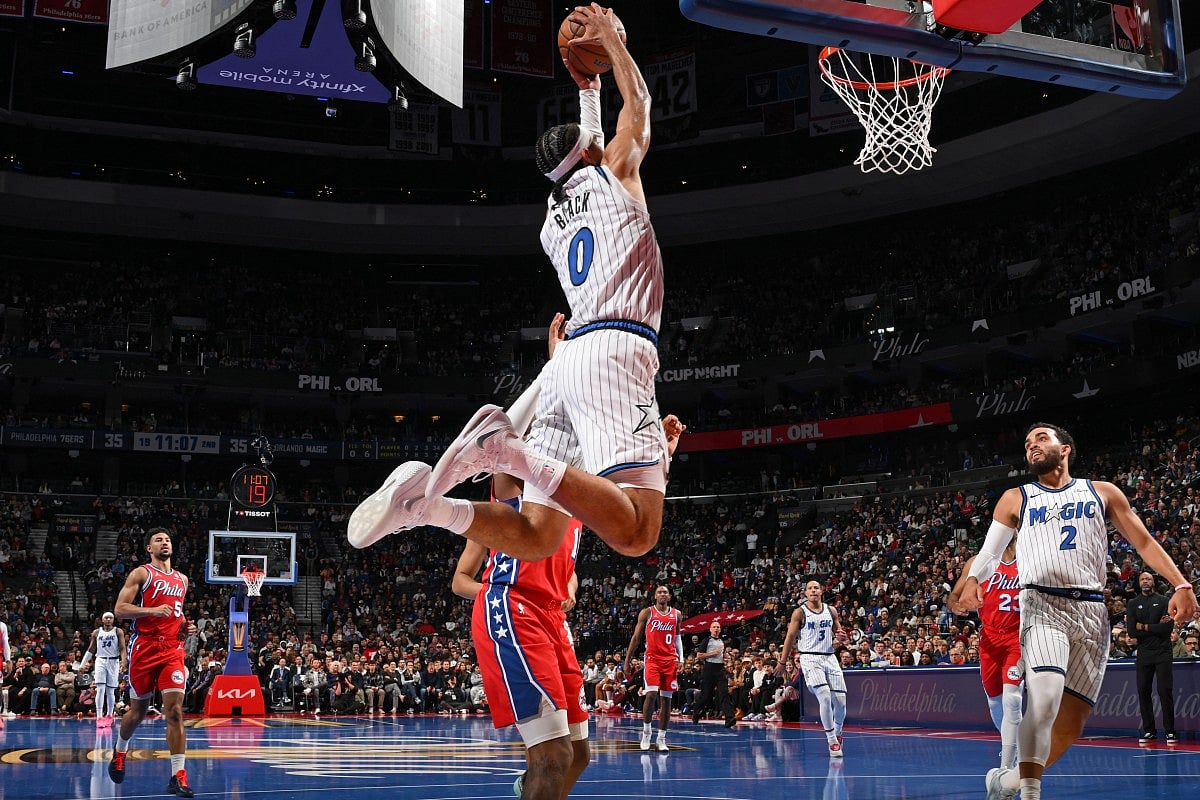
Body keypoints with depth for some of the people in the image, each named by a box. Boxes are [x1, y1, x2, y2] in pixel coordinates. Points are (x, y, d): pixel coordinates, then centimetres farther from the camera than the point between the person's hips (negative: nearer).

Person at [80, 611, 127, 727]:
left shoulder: (118, 632, 1)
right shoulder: (96, 633, 8)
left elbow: (122, 649, -5)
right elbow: (90, 650, 15)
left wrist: (123, 662, -20)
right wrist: (82, 664, 9)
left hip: (113, 662, -1)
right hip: (100, 661, 1)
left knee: (110, 691, 4)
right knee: (100, 689, -11)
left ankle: (109, 715, 20)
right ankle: (99, 717, -14)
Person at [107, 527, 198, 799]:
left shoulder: (182, 579, 16)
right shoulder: (141, 573, -1)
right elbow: (120, 608, -10)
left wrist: (186, 626, 10)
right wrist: (153, 610, -22)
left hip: (173, 649, 3)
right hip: (145, 648, -3)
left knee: (175, 711, -10)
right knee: (138, 710, 10)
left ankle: (178, 777, -13)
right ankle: (120, 750, 42)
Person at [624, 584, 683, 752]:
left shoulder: (677, 615, 10)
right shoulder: (647, 612, 1)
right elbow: (636, 637, 4)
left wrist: (680, 658, 7)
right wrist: (628, 659, 0)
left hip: (670, 661, 3)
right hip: (652, 658, -3)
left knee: (666, 699, 2)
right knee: (651, 694, -18)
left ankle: (662, 739, 7)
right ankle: (646, 732, 1)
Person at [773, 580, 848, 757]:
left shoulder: (831, 610, 9)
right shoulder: (800, 612, -2)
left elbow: (839, 631, 20)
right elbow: (790, 637, -1)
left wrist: (839, 635, -6)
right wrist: (782, 662, -2)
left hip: (830, 658, 4)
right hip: (810, 658, -4)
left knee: (840, 701, -1)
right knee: (825, 697, -20)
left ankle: (837, 732, 27)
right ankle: (832, 741, -11)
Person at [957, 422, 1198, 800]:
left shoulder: (1103, 493, 16)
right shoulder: (1016, 499, 15)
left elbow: (1144, 542, 13)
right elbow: (990, 552, 14)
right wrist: (972, 579, -9)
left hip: (1092, 611, 2)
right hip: (1042, 603, -2)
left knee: (1070, 724, 1)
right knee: (1044, 698, -26)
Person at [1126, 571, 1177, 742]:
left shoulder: (1164, 601, 4)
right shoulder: (1132, 604, 9)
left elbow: (1169, 628, -9)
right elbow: (1131, 632, -3)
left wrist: (1144, 627, -6)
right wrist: (1156, 627, -7)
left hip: (1162, 652, -2)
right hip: (1143, 653, 2)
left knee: (1165, 691, -7)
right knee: (1143, 692, 2)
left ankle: (1170, 731, -2)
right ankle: (1149, 731, 10)